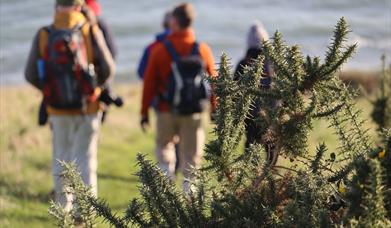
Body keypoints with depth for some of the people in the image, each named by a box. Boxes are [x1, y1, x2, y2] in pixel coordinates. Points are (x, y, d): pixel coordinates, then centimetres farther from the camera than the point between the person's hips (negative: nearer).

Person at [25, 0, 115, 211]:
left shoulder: (43, 36, -5)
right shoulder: (91, 32, -9)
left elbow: (30, 75, -3)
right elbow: (108, 69, -9)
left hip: (58, 110, 2)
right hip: (87, 109, -2)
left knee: (61, 159, 17)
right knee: (85, 158, 5)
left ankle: (63, 207, 22)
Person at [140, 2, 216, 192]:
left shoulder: (160, 50, -6)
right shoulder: (203, 50, -2)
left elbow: (149, 83, -4)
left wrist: (144, 112, 4)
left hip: (167, 111, -1)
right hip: (194, 113, 1)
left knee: (164, 145, 20)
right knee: (191, 156, 9)